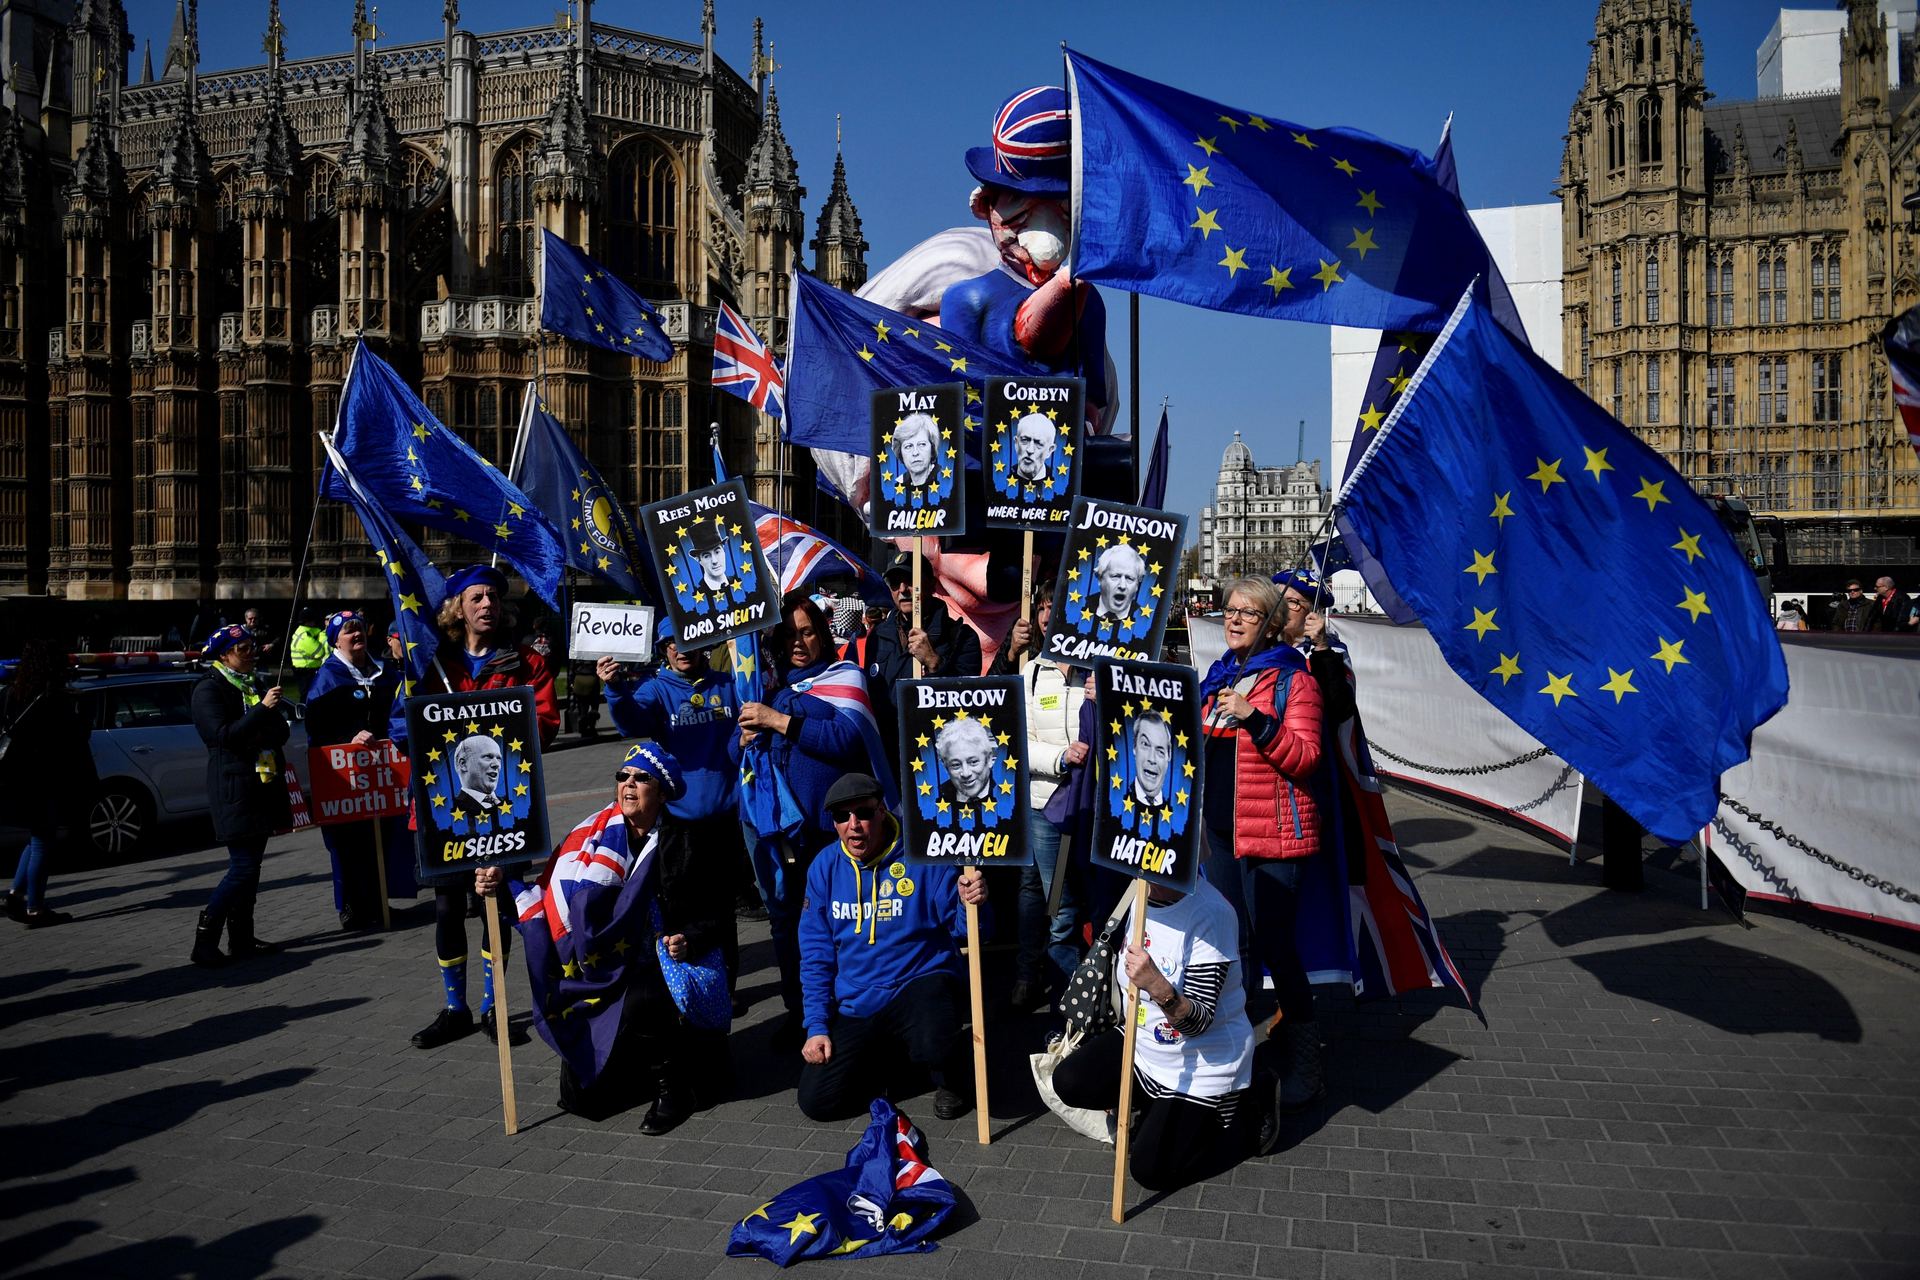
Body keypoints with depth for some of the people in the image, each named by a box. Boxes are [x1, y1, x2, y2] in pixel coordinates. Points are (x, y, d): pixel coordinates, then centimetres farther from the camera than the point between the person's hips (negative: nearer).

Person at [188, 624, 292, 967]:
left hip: (263, 785, 8)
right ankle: (204, 941, -3)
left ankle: (242, 938, 17)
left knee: (250, 864, 10)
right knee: (243, 867, -11)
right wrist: (262, 709, -22)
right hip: (235, 790, -8)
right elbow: (223, 735, -18)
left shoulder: (254, 686, 18)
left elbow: (280, 732, 16)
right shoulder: (209, 689, -6)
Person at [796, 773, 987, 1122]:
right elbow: (815, 954, 5)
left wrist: (971, 904, -33)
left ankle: (953, 1079, 3)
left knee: (934, 1046, -36)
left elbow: (959, 926, -9)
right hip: (856, 1007, 4)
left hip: (921, 984, -4)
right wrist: (817, 1027, -1)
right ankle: (883, 1057, 24)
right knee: (816, 1102, -7)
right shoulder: (825, 867, 0)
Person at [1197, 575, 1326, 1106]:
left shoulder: (1293, 677, -8)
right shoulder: (1218, 675, 13)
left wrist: (1256, 719, -26)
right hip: (1220, 827, 7)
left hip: (1272, 832, -7)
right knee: (1235, 942, 14)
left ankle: (1303, 1055, 13)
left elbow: (1306, 758, -17)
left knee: (1274, 944, -4)